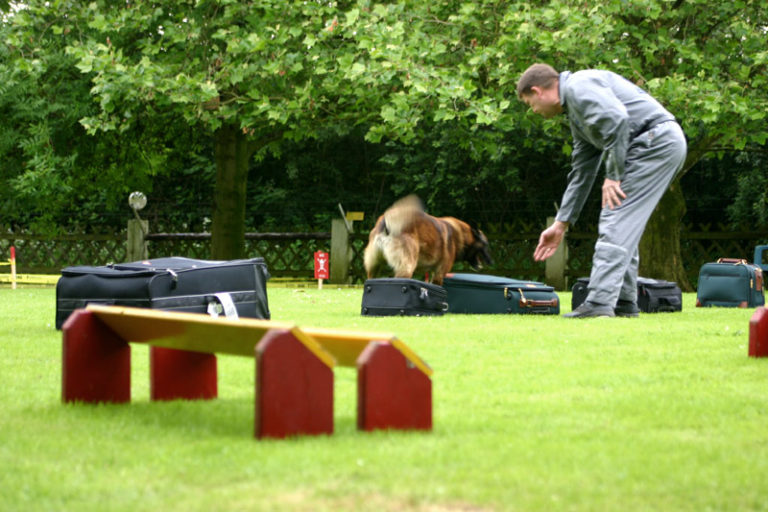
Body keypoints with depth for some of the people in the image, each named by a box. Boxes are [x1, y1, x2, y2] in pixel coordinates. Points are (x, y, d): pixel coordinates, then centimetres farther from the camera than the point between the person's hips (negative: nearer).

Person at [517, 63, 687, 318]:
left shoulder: (579, 86, -7)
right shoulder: (575, 113, 25)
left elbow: (617, 118, -23)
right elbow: (581, 173, 29)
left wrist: (613, 175, -17)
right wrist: (560, 224, 31)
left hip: (656, 141, -10)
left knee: (615, 222, -11)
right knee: (624, 227, 14)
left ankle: (600, 302, -15)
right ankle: (623, 302, 16)